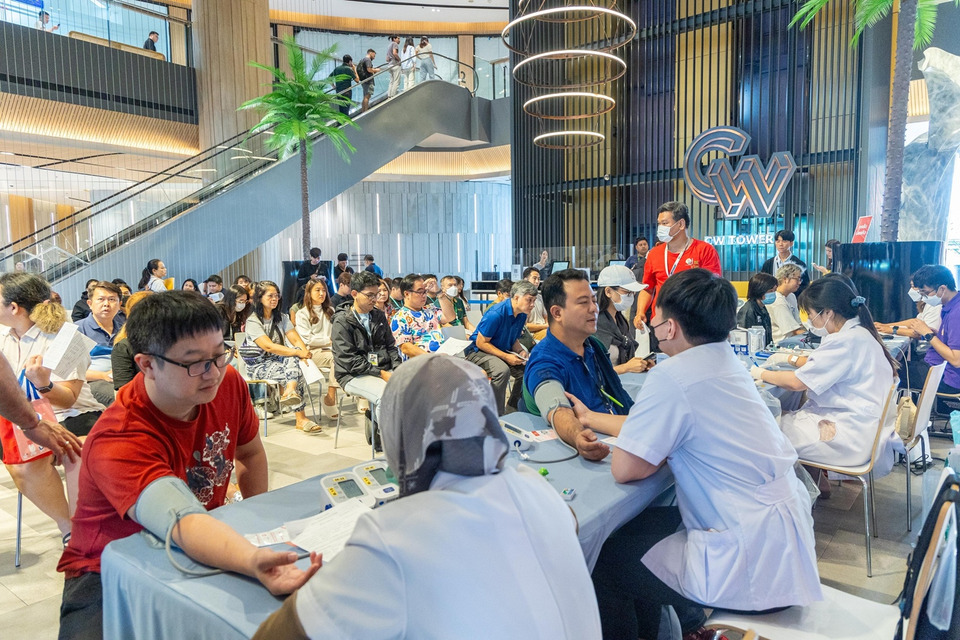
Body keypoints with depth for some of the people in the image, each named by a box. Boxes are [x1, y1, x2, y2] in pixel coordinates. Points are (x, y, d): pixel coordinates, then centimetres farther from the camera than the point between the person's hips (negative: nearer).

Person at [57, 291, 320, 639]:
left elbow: (251, 453, 6)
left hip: (204, 554, 3)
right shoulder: (118, 441, -30)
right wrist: (254, 563, -62)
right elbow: (183, 524, -45)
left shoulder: (228, 382, -13)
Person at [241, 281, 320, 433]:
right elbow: (268, 347, -23)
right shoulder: (253, 321, -10)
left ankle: (289, 392, -37)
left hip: (278, 359, 6)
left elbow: (296, 340, 1)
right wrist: (298, 353, -30)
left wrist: (305, 353, -22)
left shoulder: (281, 318, 11)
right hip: (259, 365, -6)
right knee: (297, 373, -28)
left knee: (293, 359, -29)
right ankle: (301, 419, -28)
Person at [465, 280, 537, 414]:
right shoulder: (496, 314, -26)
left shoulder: (521, 315, 0)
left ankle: (512, 408, 8)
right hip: (479, 351, -8)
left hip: (503, 351, 8)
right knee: (502, 370, -33)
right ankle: (496, 414, -21)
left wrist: (521, 351, -7)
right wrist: (506, 357, -25)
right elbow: (481, 343, -22)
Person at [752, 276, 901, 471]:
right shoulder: (858, 332, 8)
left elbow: (797, 382, -20)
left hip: (851, 438, -10)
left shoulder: (845, 341, -23)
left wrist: (762, 374, -5)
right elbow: (824, 364, 26)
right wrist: (791, 359, 20)